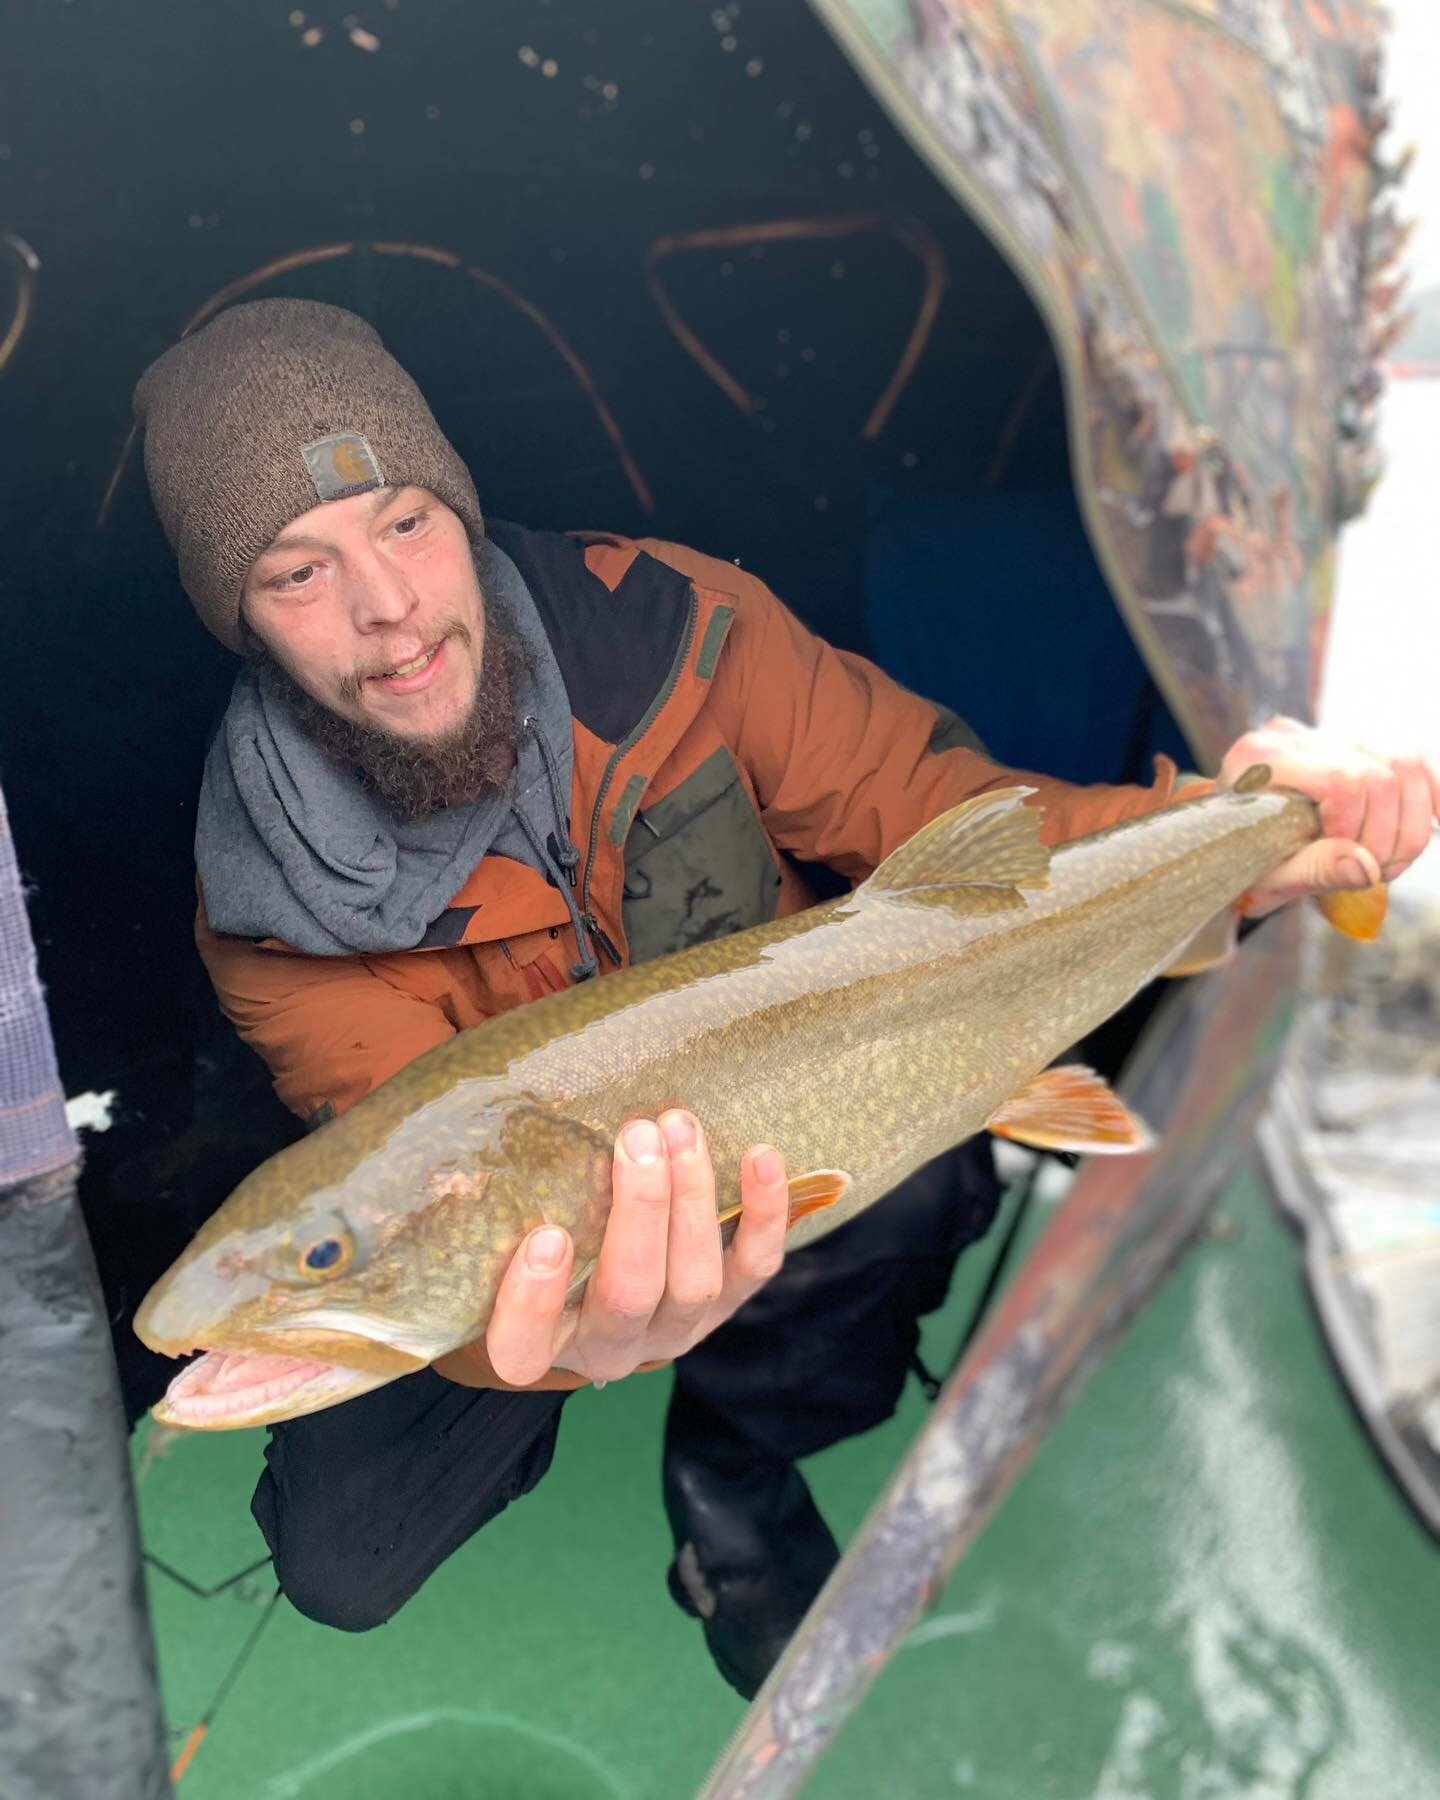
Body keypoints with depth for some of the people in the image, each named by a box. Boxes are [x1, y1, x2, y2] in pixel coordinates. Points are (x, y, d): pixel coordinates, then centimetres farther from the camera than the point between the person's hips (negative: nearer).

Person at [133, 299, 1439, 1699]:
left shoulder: (671, 629, -19)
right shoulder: (276, 899, -20)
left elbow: (927, 807, -16)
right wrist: (549, 1334, -53)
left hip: (775, 1160, 0)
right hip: (515, 1255, 1)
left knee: (917, 1164, -32)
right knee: (341, 1559, -10)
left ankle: (733, 1460, -1)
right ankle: (550, 1409, 24)